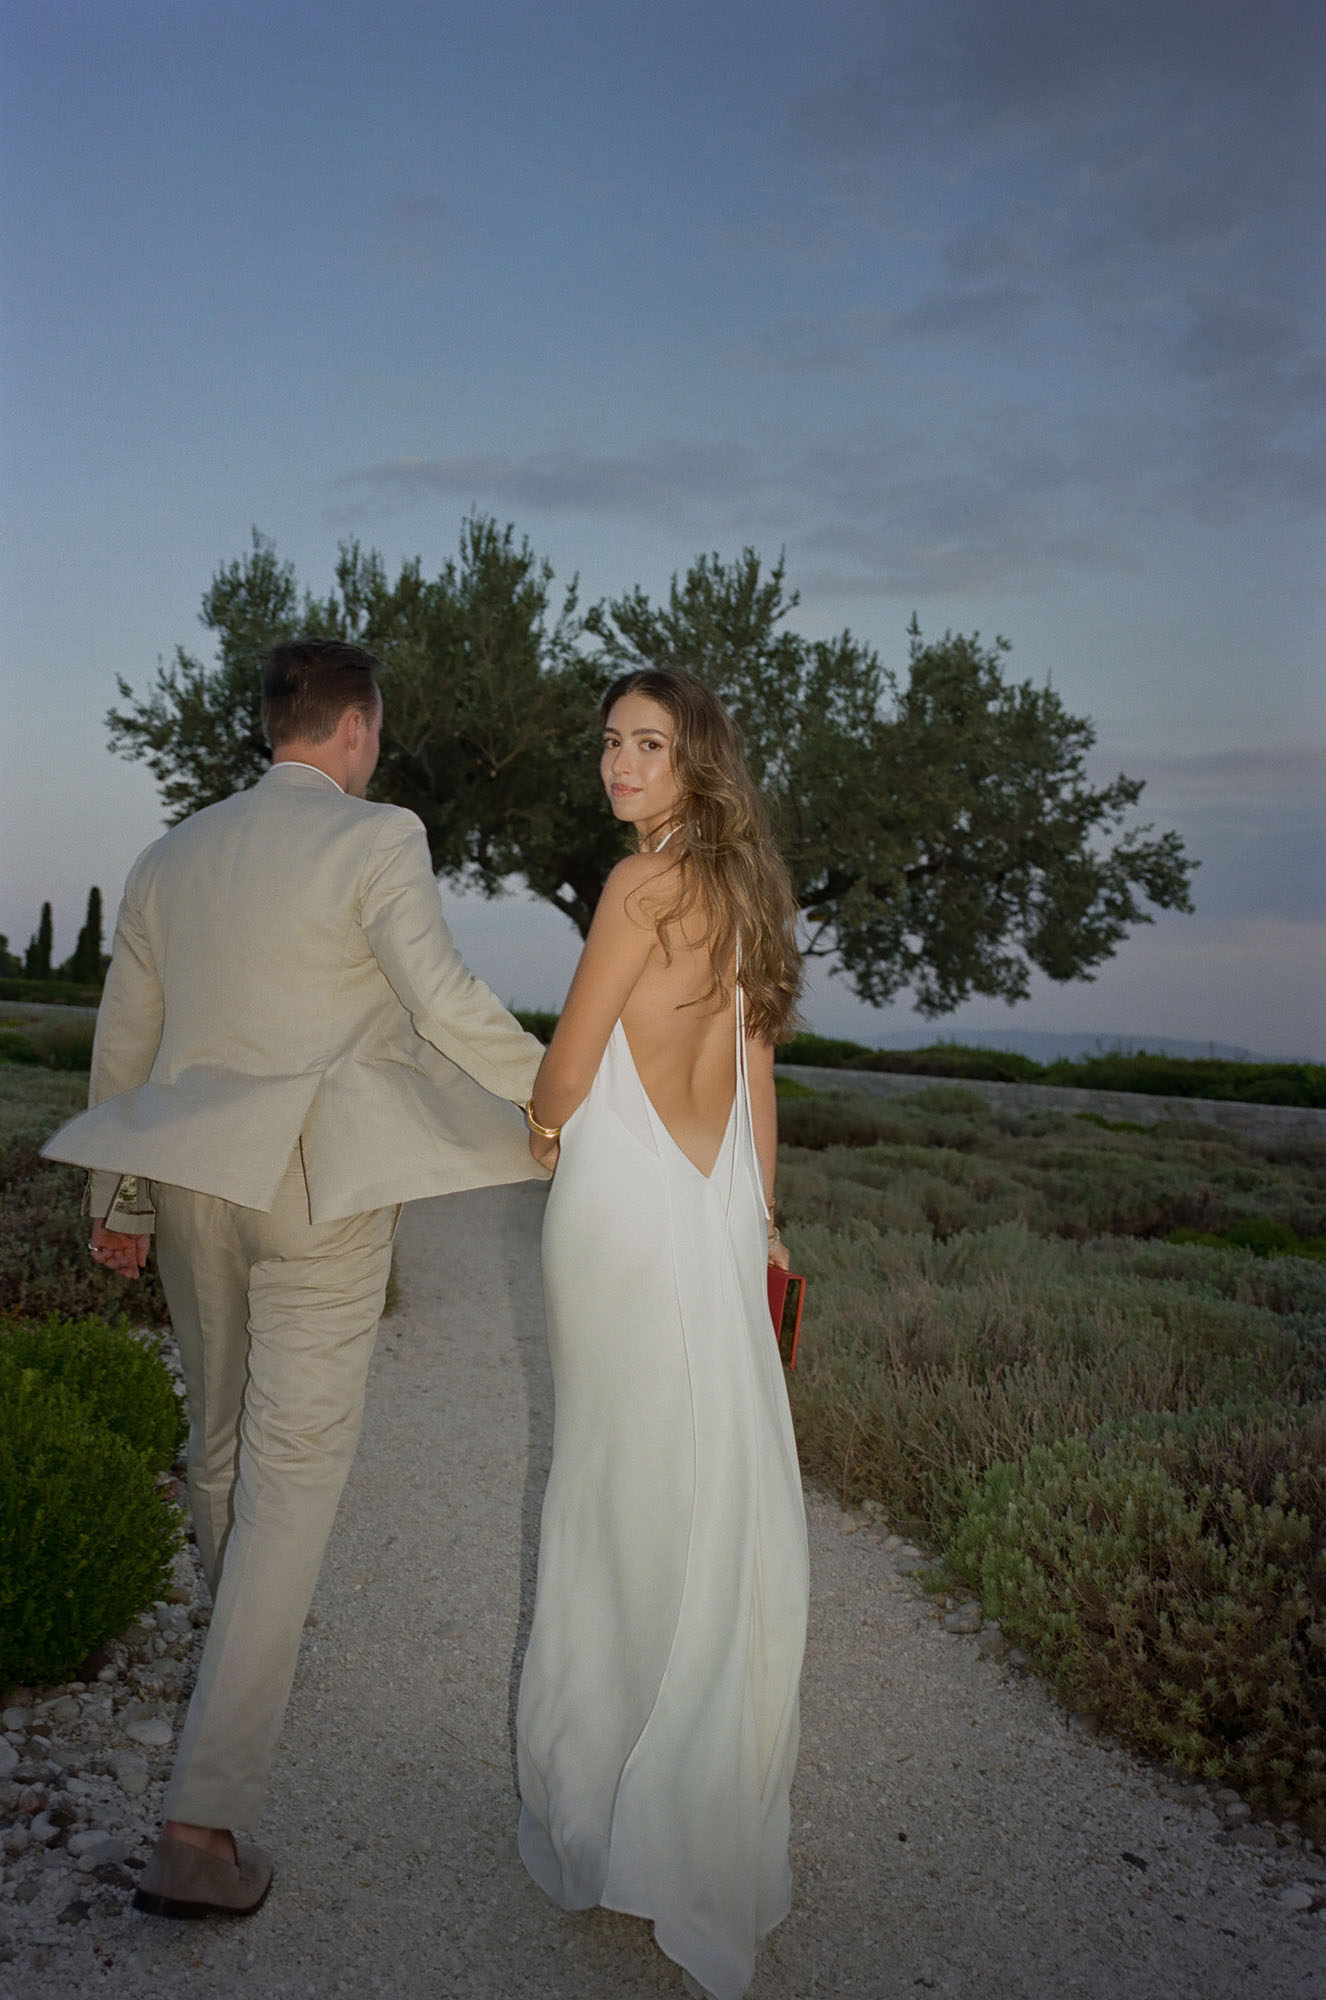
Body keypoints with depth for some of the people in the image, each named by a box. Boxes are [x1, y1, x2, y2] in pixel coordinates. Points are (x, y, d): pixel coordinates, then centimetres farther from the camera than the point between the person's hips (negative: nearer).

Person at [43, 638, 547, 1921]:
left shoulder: (169, 856, 10)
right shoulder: (375, 840, -9)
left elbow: (123, 1043, 14)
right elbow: (449, 1010, -18)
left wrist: (116, 1202, 24)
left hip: (193, 1181, 6)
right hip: (321, 1188, -6)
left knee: (222, 1441, 23)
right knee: (293, 1475, -1)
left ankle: (247, 1661, 46)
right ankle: (204, 1821, -1)